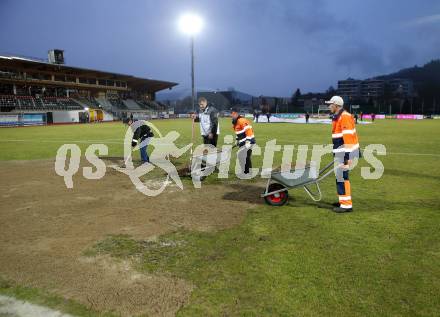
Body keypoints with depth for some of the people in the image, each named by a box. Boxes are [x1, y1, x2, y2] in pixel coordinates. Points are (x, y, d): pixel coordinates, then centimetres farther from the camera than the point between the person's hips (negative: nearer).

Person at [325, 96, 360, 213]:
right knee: (339, 176, 15)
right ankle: (343, 201, 25)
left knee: (341, 176, -10)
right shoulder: (337, 117, 16)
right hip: (340, 152, 10)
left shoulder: (344, 117, -16)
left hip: (345, 152, -10)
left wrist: (347, 156, -25)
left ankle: (346, 205, -5)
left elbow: (348, 137, -22)